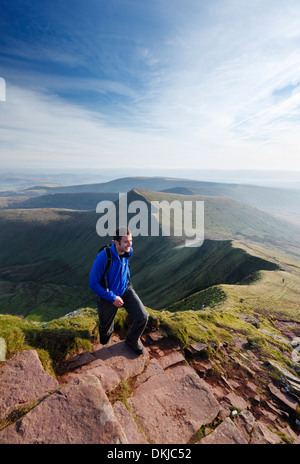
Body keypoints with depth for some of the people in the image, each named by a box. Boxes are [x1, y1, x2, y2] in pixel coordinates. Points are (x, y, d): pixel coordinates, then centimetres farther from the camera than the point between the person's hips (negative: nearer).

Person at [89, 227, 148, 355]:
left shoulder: (129, 251, -14)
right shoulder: (103, 258, -32)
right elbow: (93, 284, -22)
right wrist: (113, 298, -20)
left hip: (125, 289, 4)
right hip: (107, 295, -3)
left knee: (142, 317, -9)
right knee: (105, 328, 16)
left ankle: (132, 340, 23)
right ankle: (107, 332, 58)